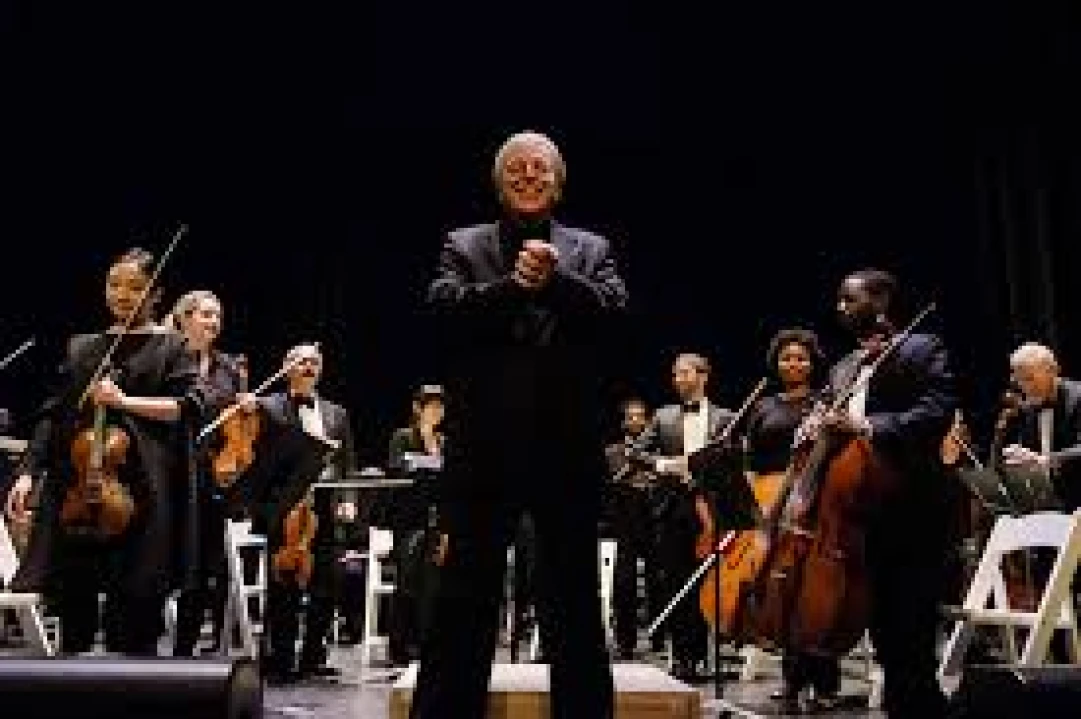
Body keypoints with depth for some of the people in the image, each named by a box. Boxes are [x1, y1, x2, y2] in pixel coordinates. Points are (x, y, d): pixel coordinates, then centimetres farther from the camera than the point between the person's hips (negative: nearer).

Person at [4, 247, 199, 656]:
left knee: (134, 607, -2)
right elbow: (54, 415, 15)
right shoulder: (81, 347, 18)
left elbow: (187, 407, -5)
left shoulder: (169, 347, 7)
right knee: (73, 599, 5)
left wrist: (124, 400, -14)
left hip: (139, 491, -4)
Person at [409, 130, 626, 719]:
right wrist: (513, 285, -19)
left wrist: (555, 280, -18)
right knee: (464, 599, 8)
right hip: (484, 449, -1)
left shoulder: (590, 249, 12)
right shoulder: (464, 245, 10)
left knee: (575, 599, 10)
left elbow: (614, 310, -4)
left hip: (569, 450, 1)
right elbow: (444, 305, -7)